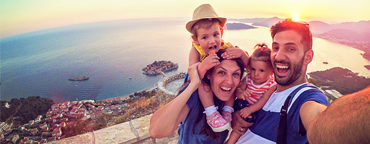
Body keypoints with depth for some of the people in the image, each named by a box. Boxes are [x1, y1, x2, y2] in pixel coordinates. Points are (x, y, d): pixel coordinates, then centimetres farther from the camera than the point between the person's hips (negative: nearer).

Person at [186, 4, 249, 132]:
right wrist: (202, 66, -58)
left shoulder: (227, 48, -18)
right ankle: (211, 114, -24)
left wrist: (241, 53, -38)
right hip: (204, 87, -3)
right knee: (203, 81, -33)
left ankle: (227, 111, -13)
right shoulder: (196, 51, -25)